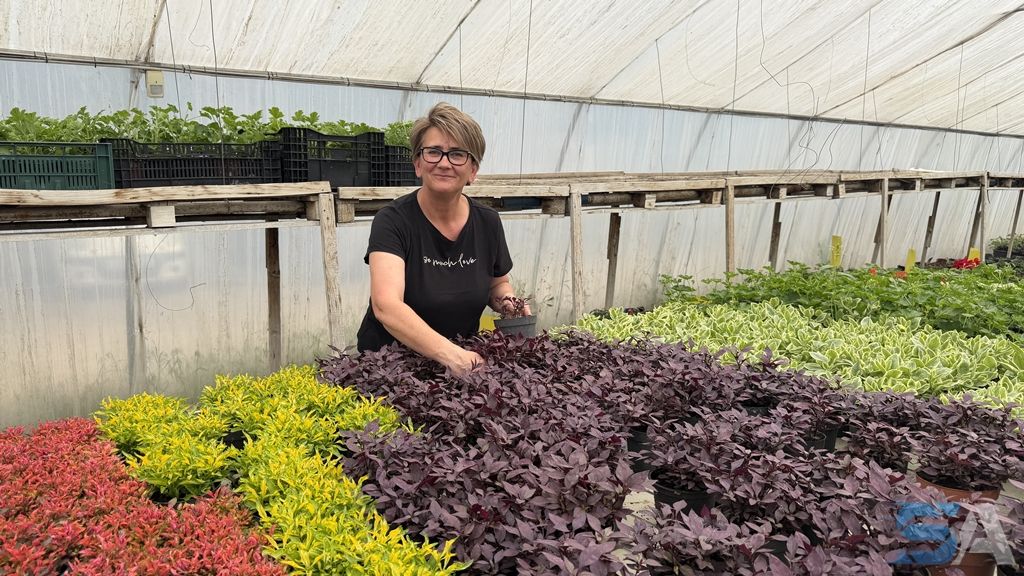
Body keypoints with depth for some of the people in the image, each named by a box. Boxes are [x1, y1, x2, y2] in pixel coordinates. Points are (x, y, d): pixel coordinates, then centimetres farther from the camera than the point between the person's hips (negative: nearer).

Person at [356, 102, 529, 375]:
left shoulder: (487, 222, 0)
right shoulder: (393, 220, -13)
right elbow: (386, 306, -27)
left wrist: (507, 301, -5)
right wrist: (451, 354, -39)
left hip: (465, 359, 3)